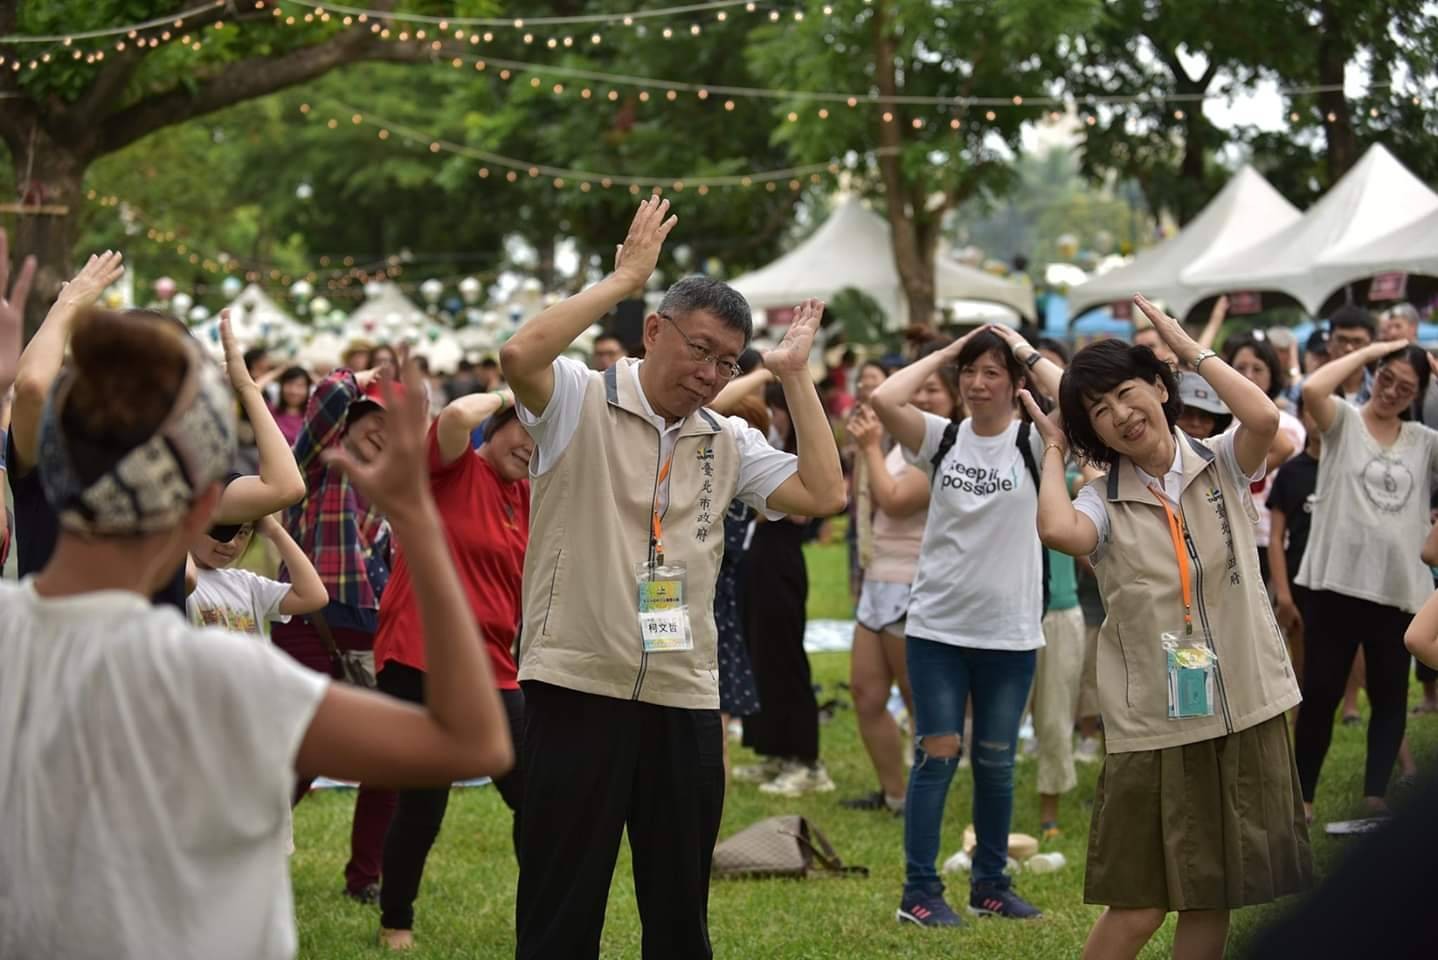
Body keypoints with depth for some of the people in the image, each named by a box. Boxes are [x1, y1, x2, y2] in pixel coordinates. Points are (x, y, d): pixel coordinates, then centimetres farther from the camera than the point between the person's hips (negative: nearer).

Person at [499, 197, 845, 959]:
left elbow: (823, 496, 1)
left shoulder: (729, 442, 12)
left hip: (685, 699, 5)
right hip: (577, 688, -5)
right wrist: (623, 277, -16)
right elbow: (519, 355, -23)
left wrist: (794, 376, 4)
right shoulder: (579, 401, -3)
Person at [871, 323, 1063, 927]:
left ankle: (990, 885, 23)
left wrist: (1031, 354, -10)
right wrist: (945, 353, -6)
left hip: (1010, 632, 0)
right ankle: (919, 893, 4)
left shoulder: (1032, 444, -2)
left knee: (996, 763, 10)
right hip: (937, 627, 0)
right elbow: (884, 400, -15)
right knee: (937, 756, -1)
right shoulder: (942, 438, 1)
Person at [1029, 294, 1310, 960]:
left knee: (1212, 900, 11)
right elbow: (1058, 531, -27)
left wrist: (1189, 349, -8)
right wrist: (1055, 452, -8)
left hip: (1245, 711, 2)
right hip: (1153, 726, -2)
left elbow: (1263, 417, -21)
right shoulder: (1104, 503, -4)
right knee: (1140, 905, 0)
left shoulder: (1222, 466, 1)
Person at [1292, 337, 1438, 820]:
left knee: (1390, 696, 8)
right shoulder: (1344, 422, 1)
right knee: (1320, 693, 3)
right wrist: (1368, 351, -9)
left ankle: (1376, 795, 14)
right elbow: (1312, 390, -19)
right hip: (1337, 583, -3)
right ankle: (1302, 796, 11)